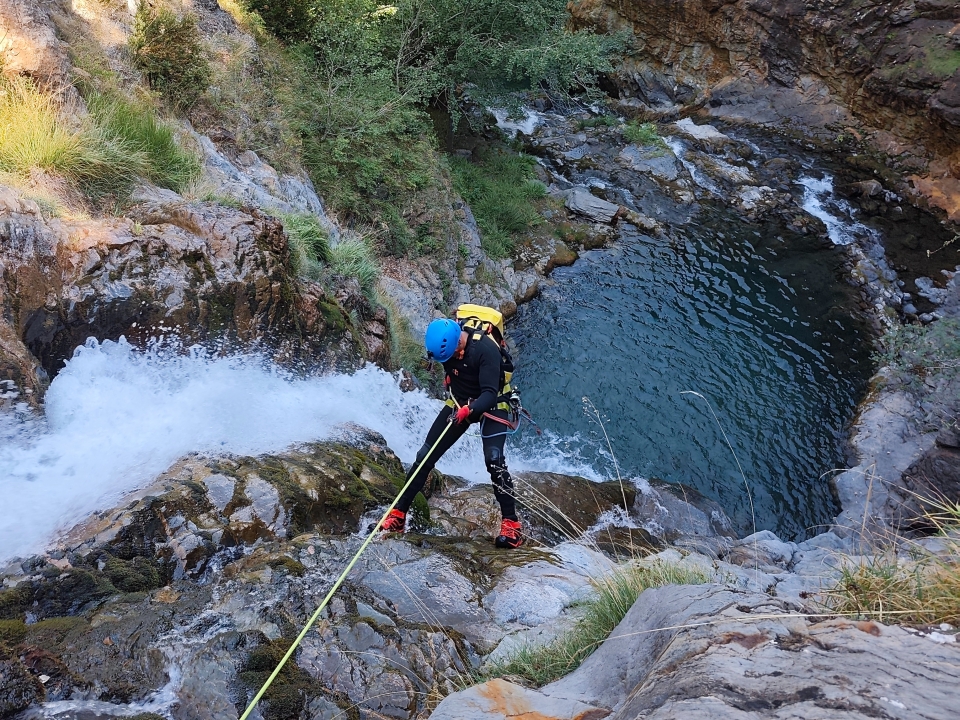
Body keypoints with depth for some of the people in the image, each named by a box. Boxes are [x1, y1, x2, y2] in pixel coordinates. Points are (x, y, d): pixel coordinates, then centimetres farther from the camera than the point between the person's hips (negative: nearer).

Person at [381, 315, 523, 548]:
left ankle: (511, 524, -16)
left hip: (488, 407, -5)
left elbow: (490, 394, -36)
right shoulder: (444, 341, -14)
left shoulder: (486, 349, -32)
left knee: (494, 460, -25)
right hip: (458, 404, 5)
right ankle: (398, 514, 10)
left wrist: (468, 411, -49)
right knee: (424, 457, 0)